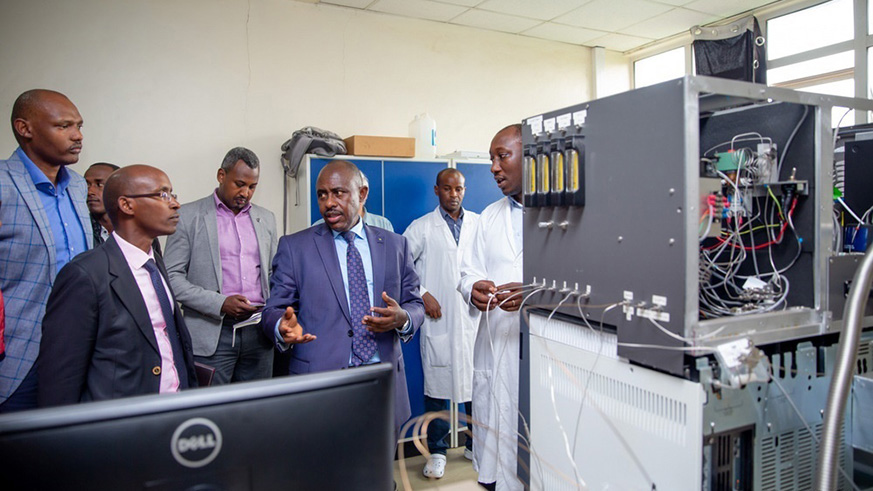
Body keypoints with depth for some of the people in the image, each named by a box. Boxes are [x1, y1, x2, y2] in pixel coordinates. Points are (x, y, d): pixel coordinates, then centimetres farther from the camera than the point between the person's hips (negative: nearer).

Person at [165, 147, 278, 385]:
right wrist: (220, 303, -16)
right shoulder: (188, 215, 0)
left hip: (258, 332, 4)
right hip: (212, 334, -4)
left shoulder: (267, 218, 13)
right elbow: (172, 276, -5)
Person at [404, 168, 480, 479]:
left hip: (474, 317, 2)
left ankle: (476, 445, 28)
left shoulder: (479, 223, 10)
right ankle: (437, 452, 19)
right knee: (437, 385, 4)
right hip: (438, 318, -2)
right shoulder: (421, 228, 3)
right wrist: (422, 295, -7)